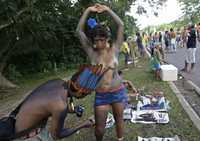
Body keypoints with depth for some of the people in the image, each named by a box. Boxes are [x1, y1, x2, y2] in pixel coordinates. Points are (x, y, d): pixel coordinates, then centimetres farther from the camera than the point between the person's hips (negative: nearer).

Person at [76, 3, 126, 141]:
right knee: (99, 127, 8)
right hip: (101, 96, 0)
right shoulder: (92, 52, -6)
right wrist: (88, 10, -9)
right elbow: (79, 30, -9)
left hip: (118, 92, 0)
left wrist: (107, 9, -7)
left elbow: (121, 25, -8)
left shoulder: (114, 49, -6)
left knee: (119, 120, 18)